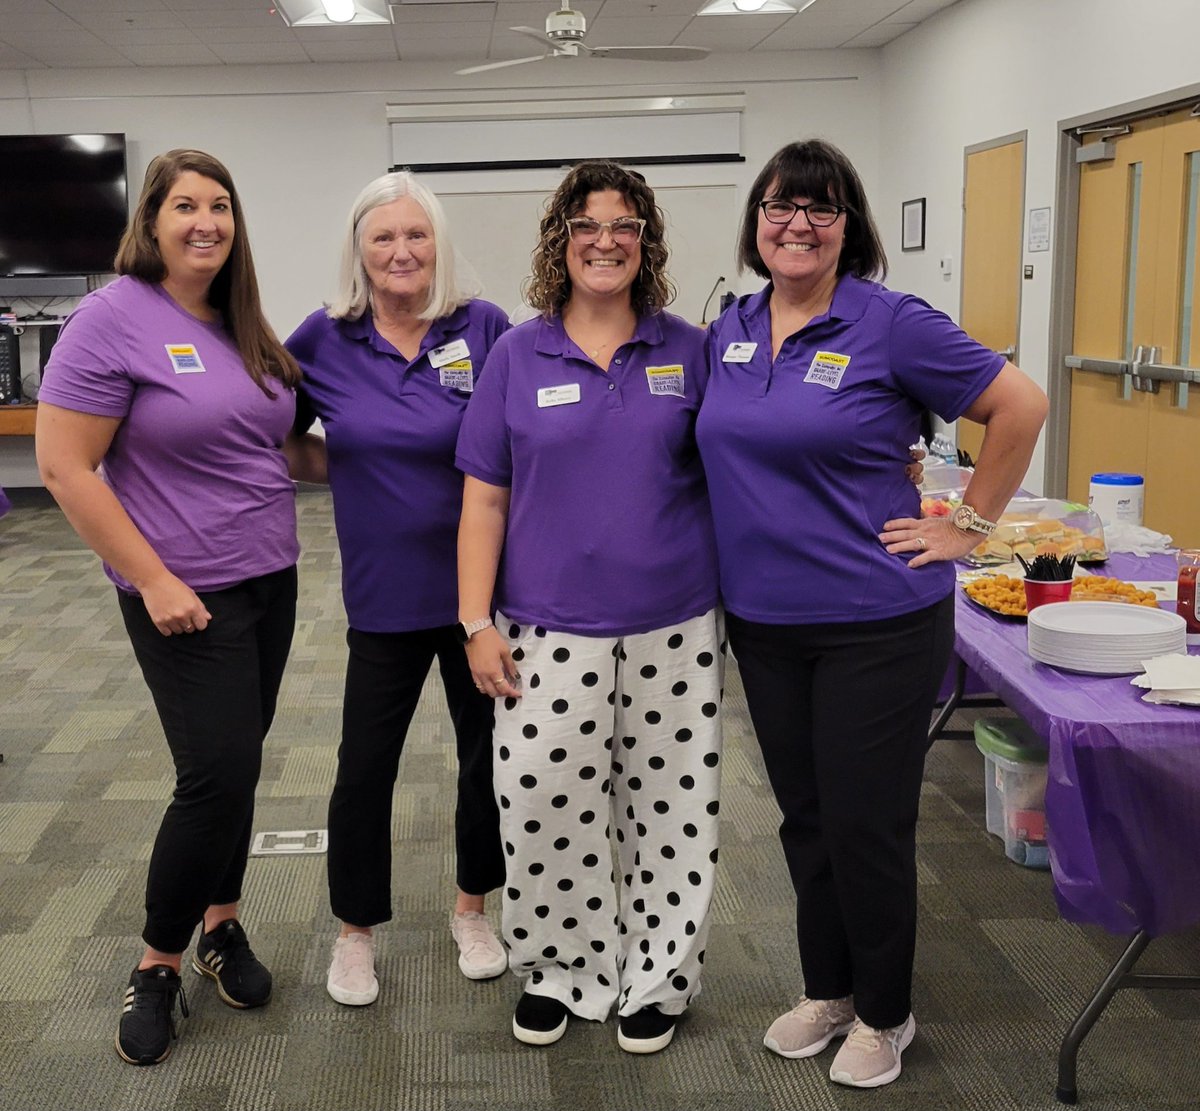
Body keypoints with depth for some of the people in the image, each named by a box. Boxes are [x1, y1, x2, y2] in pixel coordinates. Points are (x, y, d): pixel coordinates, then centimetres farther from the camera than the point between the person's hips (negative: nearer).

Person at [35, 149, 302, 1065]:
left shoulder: (242, 326, 8)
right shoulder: (113, 319, -13)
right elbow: (64, 467, -16)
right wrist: (154, 581, -18)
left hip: (270, 581, 7)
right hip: (187, 598, -6)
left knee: (235, 766, 14)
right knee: (218, 775, -6)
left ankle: (222, 925, 32)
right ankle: (157, 966, 14)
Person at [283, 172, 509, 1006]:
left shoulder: (485, 329, -5)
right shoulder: (325, 341, -2)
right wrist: (350, 467, -2)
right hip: (386, 594, 0)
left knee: (489, 755, 13)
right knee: (366, 766, 6)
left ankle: (473, 907, 36)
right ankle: (356, 931, 27)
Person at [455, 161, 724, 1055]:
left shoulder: (689, 351, 4)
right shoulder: (517, 358, 2)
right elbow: (484, 500, 2)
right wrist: (477, 623, -3)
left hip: (674, 629, 1)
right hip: (550, 632, 0)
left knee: (670, 809, 8)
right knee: (544, 809, 1)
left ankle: (656, 978, 28)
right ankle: (564, 970, 25)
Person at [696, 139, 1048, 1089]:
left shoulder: (890, 324, -11)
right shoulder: (729, 331, 6)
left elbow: (1020, 406, -8)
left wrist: (968, 527, -8)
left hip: (875, 623, -5)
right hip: (763, 621, 6)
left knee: (866, 824, 4)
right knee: (805, 817, 17)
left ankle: (884, 1013, 25)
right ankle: (826, 990, 35)